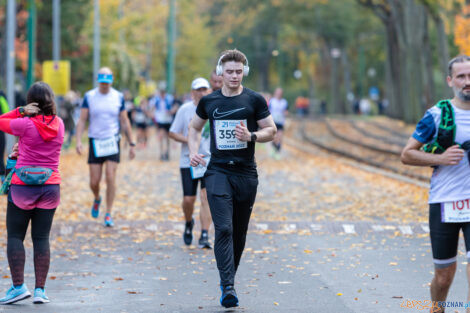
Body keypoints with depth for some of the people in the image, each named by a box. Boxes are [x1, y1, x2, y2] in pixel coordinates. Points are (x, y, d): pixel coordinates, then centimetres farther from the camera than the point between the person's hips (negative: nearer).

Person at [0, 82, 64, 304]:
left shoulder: (26, 124, -12)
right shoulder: (59, 124, 3)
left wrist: (20, 111, -4)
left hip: (22, 186, -4)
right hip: (50, 186, 4)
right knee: (41, 238, 6)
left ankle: (18, 286, -4)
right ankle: (40, 290, 3)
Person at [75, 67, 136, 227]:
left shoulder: (118, 97, 2)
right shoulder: (89, 97, 0)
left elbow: (125, 122, 8)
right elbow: (82, 120, -1)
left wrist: (131, 144, 7)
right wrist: (78, 141, -14)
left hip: (112, 142, 0)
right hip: (95, 142, 0)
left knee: (110, 178, -11)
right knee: (94, 181, 0)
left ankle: (108, 215, -2)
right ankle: (97, 199, 35)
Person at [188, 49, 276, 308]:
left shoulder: (254, 100, 1)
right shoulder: (209, 101, 6)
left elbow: (271, 130, 4)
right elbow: (194, 127, 21)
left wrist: (251, 136, -15)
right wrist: (193, 151, 4)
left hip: (246, 173, 1)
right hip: (217, 172, -1)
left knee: (239, 232, 8)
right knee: (223, 228, -14)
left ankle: (227, 279, 26)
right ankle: (228, 287, -18)